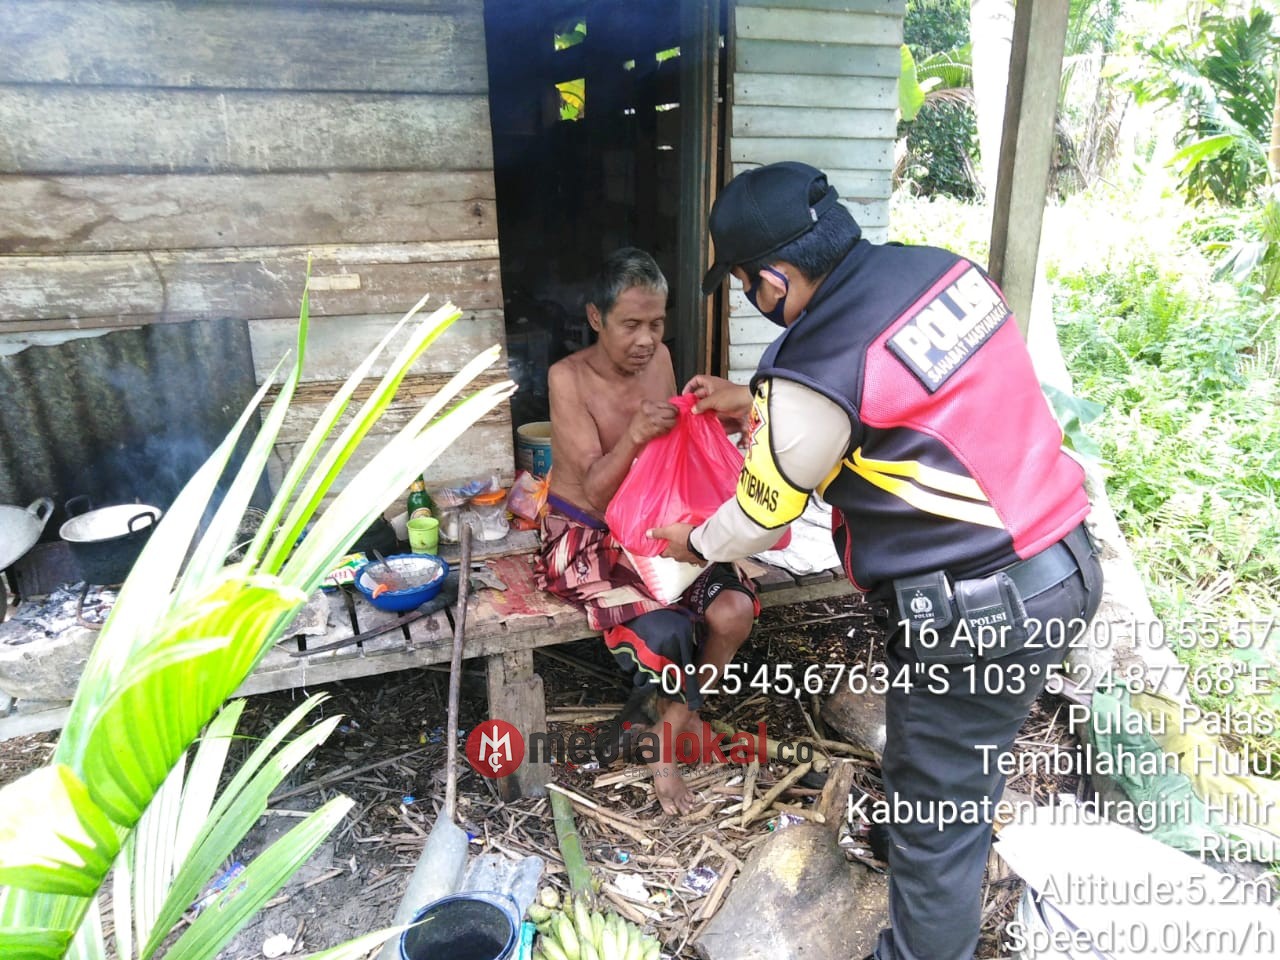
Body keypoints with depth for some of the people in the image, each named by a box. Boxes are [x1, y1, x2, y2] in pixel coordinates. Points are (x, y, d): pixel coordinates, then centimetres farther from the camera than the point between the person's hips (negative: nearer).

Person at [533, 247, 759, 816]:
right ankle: (667, 747, 6)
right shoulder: (568, 378, -16)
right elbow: (596, 492, -20)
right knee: (667, 632, -26)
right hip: (585, 537, -5)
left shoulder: (659, 358, -1)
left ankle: (680, 710, 12)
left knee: (734, 608, -17)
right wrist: (633, 437, -38)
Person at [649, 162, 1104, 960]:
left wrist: (694, 545, 14)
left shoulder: (818, 372, -22)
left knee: (935, 818, 12)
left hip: (978, 615, -9)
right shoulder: (940, 268, 1)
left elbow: (765, 511, -6)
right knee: (965, 774, 31)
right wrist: (751, 401, 22)